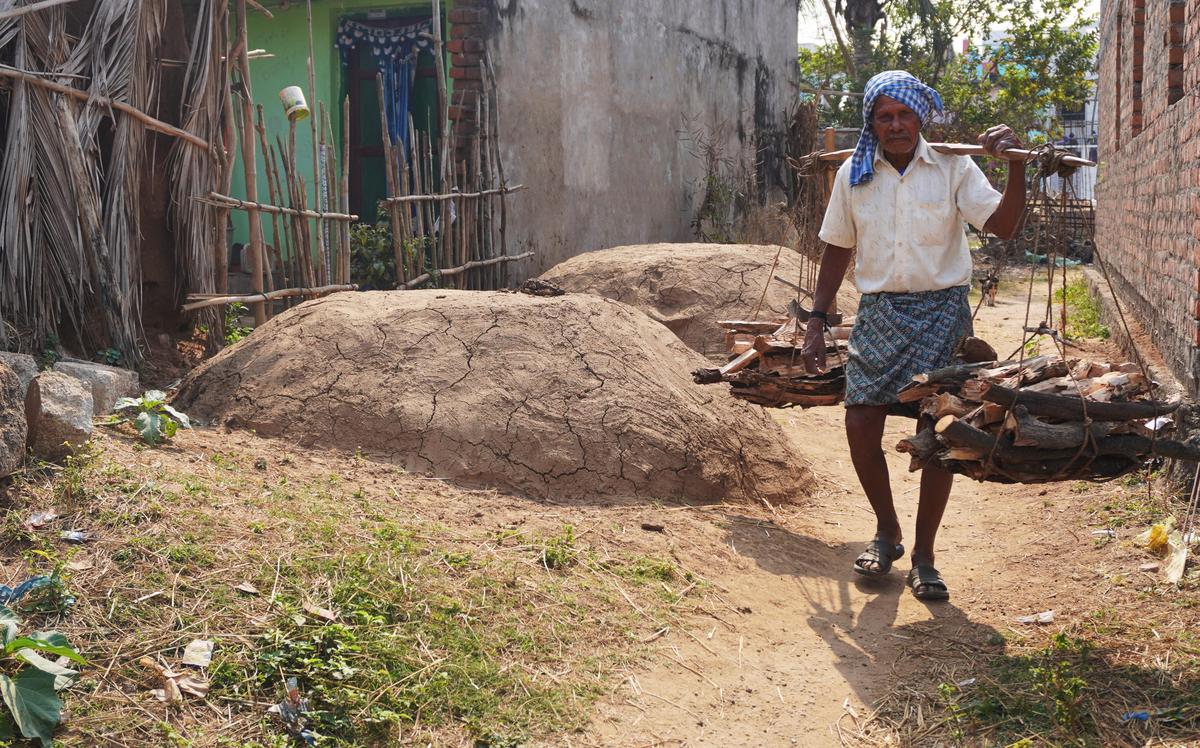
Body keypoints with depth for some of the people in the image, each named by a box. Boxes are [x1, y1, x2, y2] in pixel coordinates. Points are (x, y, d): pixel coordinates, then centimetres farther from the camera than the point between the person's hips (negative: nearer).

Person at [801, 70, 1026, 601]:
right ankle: (886, 532, 22)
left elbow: (1002, 225, -10)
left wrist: (1015, 165, -24)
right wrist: (816, 323, 7)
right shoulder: (854, 174, 5)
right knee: (860, 425, -3)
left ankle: (924, 557, 11)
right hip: (879, 312, 2)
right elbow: (837, 252, 11)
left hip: (941, 309, -2)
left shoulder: (952, 168, -2)